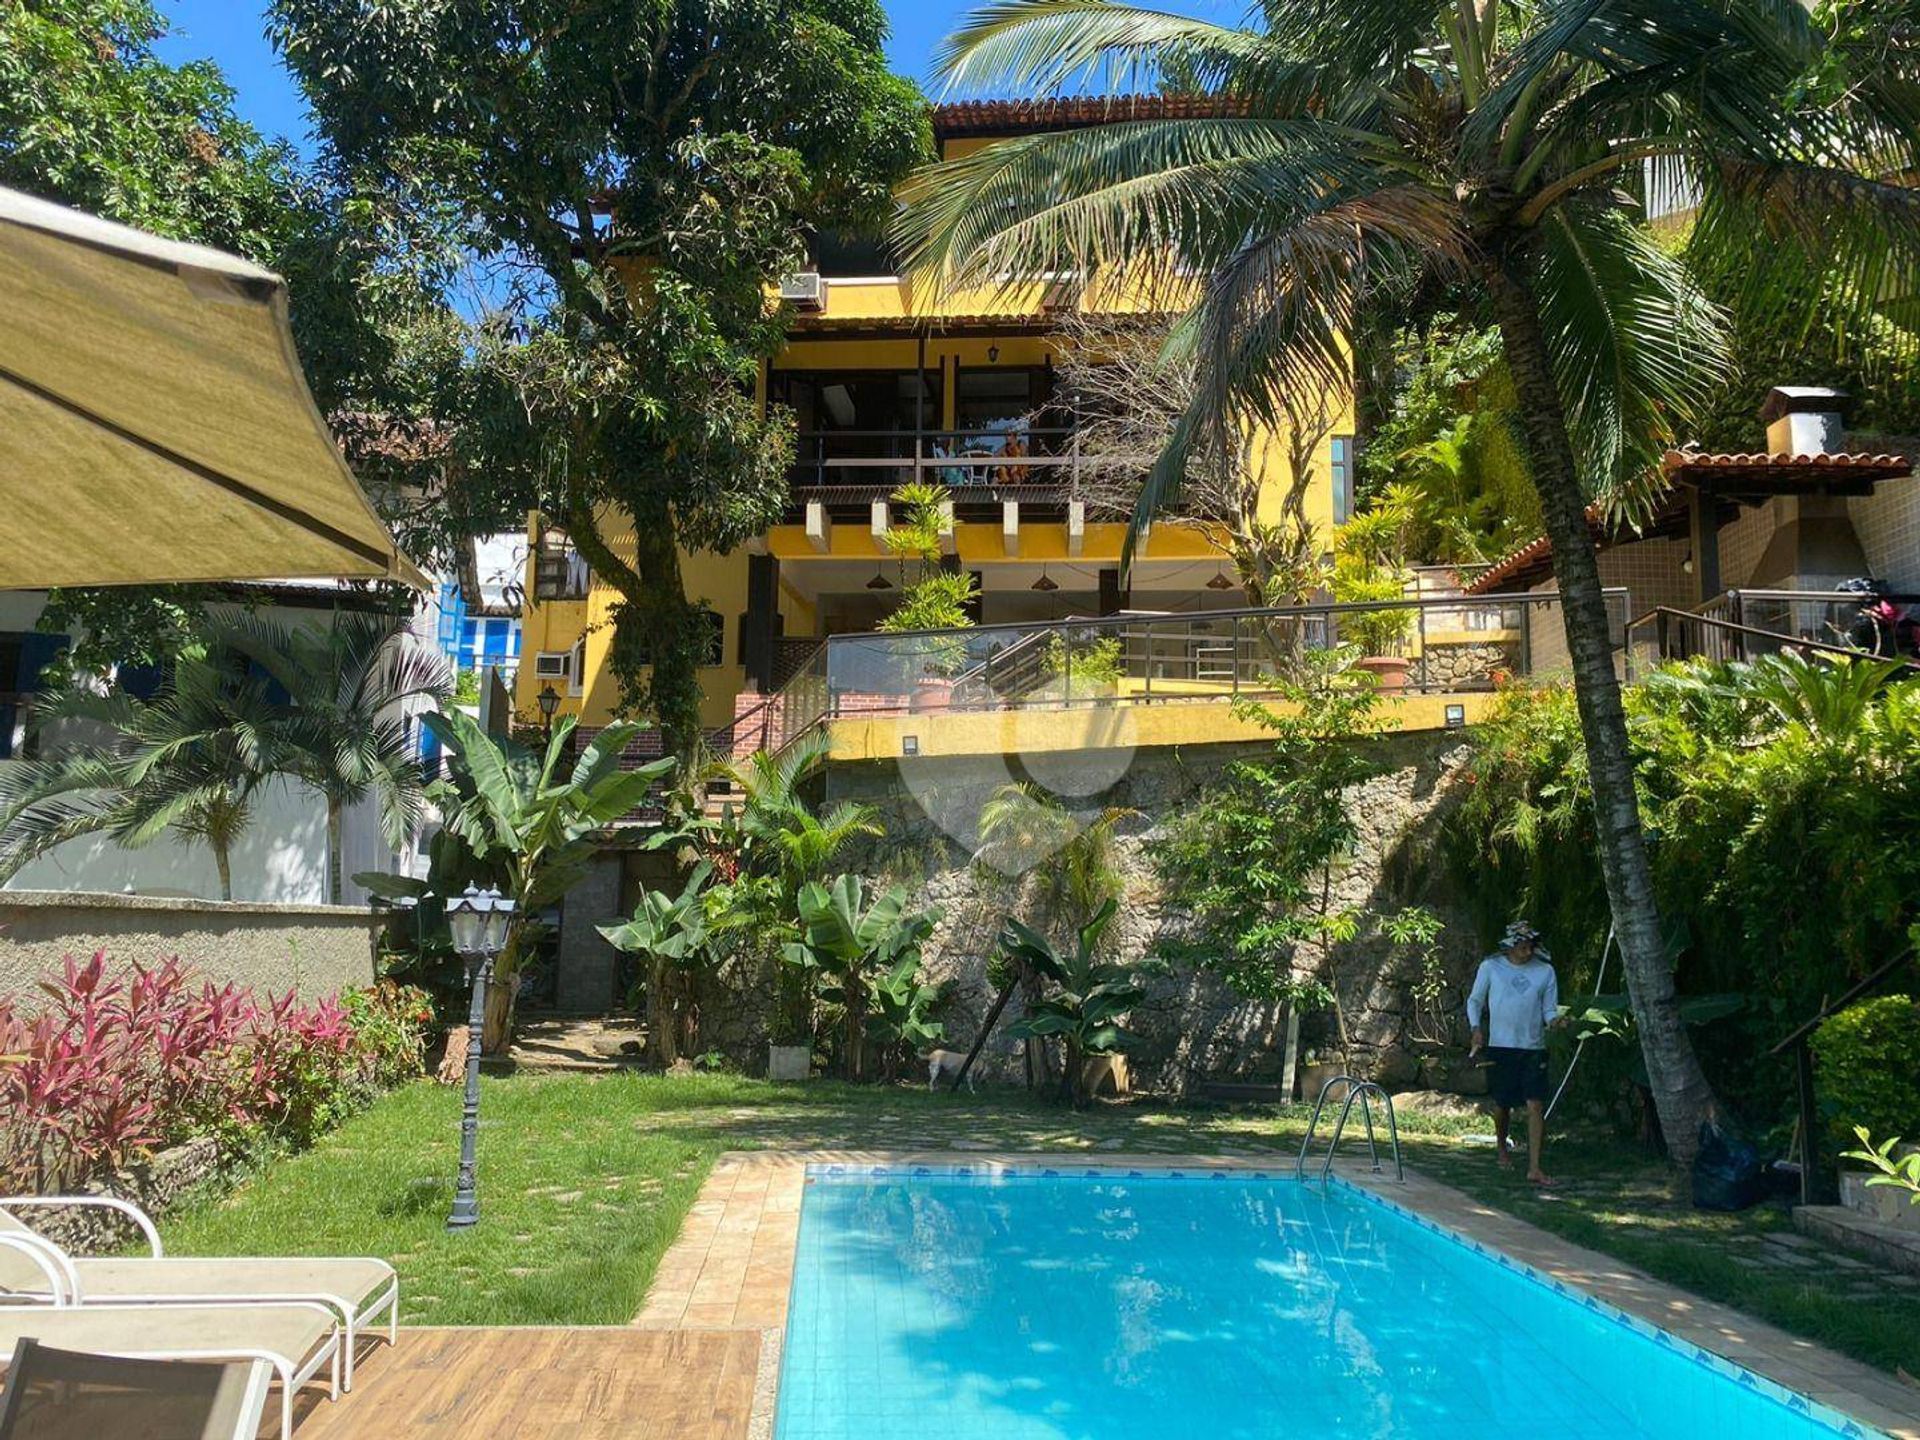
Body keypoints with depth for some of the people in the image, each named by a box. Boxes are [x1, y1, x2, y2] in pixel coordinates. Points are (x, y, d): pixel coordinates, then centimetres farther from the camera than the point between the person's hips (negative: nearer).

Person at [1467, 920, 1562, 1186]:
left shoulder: (1545, 971, 3)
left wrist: (1553, 1019, -16)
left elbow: (1549, 1009, 6)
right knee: (1502, 1104, 9)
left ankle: (1534, 1167, -8)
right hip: (1500, 1046, 0)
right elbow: (1474, 1001, 9)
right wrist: (1477, 1029, -3)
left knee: (1536, 1106, -9)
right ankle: (1503, 1147, 38)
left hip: (1533, 1048, 0)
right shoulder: (1491, 967, 0)